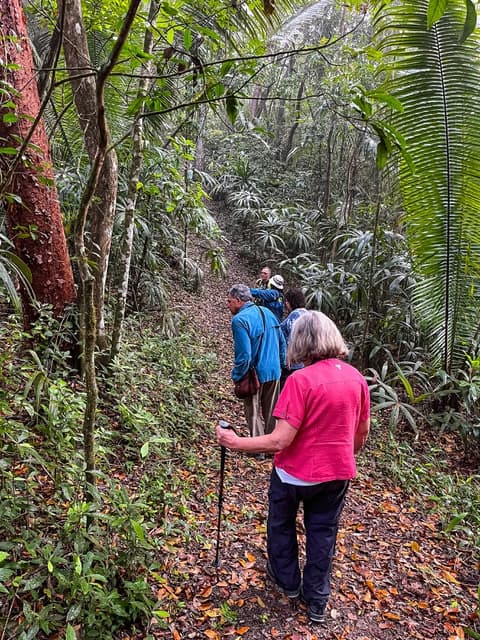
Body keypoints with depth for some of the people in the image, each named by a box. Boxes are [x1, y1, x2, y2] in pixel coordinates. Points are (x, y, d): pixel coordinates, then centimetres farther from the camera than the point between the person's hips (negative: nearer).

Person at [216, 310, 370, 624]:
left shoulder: (301, 380, -27)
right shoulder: (357, 377, -7)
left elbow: (280, 440, -27)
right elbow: (362, 432, 5)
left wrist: (236, 442, -16)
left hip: (296, 473, -4)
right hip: (338, 473, 5)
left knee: (281, 524, 24)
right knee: (323, 533, 22)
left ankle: (287, 580, 44)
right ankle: (317, 601, 36)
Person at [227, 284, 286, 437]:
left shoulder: (239, 320, -19)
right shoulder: (268, 313, 4)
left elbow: (243, 354, -24)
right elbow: (282, 342, 10)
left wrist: (236, 376, -10)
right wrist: (280, 364, 18)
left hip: (255, 375, -7)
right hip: (274, 372, 7)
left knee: (254, 414, 9)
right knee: (271, 412, 20)